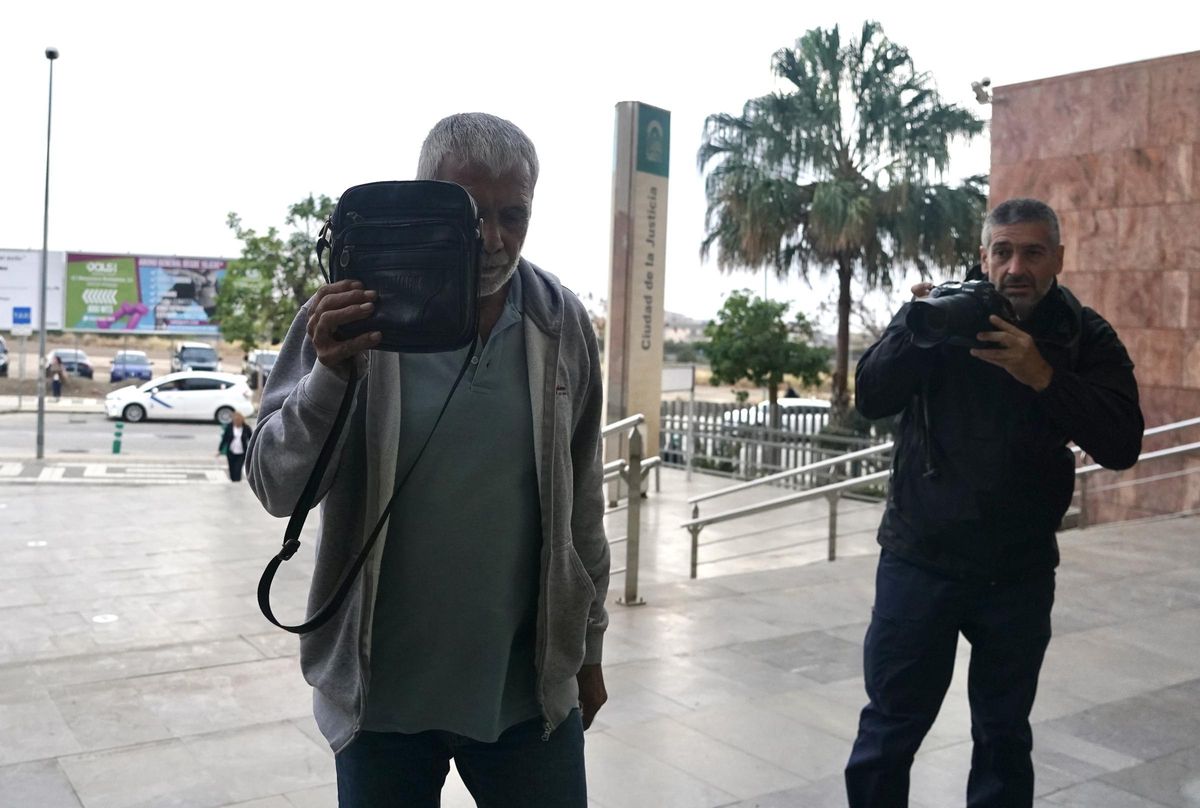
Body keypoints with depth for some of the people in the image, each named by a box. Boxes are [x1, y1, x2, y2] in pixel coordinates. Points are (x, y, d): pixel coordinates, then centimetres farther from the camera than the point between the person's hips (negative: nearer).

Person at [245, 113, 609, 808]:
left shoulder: (563, 326, -1)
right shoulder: (355, 313, -9)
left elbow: (581, 502, 6)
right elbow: (279, 489, -10)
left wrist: (588, 650, 11)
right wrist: (330, 378, -27)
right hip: (382, 693, -1)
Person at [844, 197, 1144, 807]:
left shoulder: (1085, 339, 0)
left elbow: (1122, 446, -11)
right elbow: (871, 400, -9)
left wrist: (1042, 376, -25)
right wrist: (916, 329, -24)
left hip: (1020, 572, 1)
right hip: (920, 558, -1)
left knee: (1004, 735, 14)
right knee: (890, 727, 4)